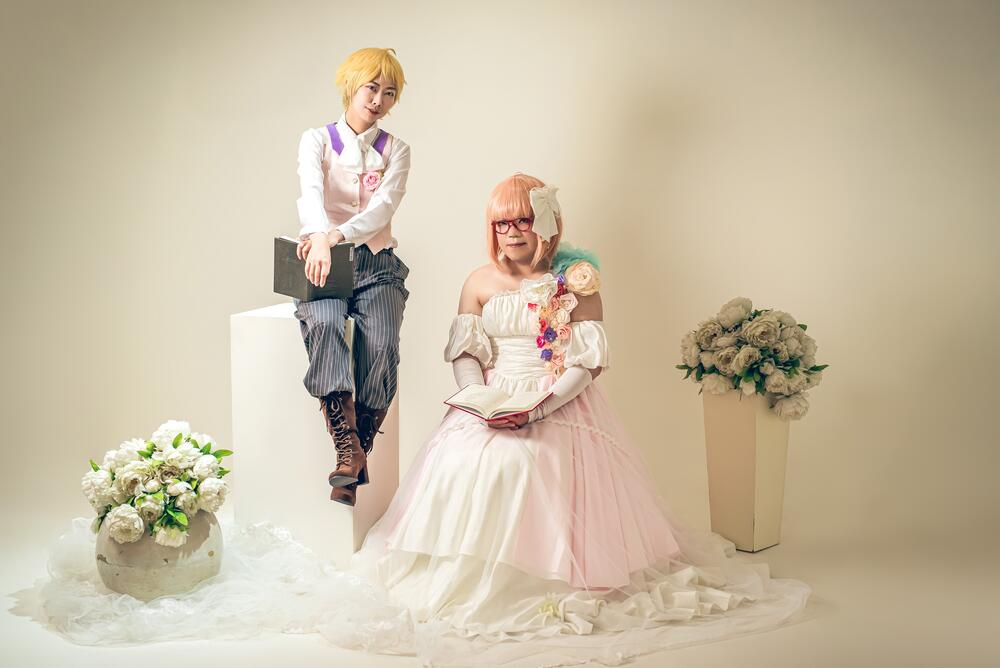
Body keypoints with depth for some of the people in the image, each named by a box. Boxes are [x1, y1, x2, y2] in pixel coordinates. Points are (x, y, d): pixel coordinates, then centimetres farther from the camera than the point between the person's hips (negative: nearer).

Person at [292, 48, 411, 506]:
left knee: (380, 341, -28)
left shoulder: (395, 150, 11)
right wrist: (320, 239, -38)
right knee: (324, 323, -34)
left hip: (376, 262, 1)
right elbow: (311, 192, -15)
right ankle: (348, 447, -34)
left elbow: (384, 204, -9)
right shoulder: (317, 140, 7)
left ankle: (355, 462, -19)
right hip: (325, 263, -1)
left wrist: (337, 235, -29)